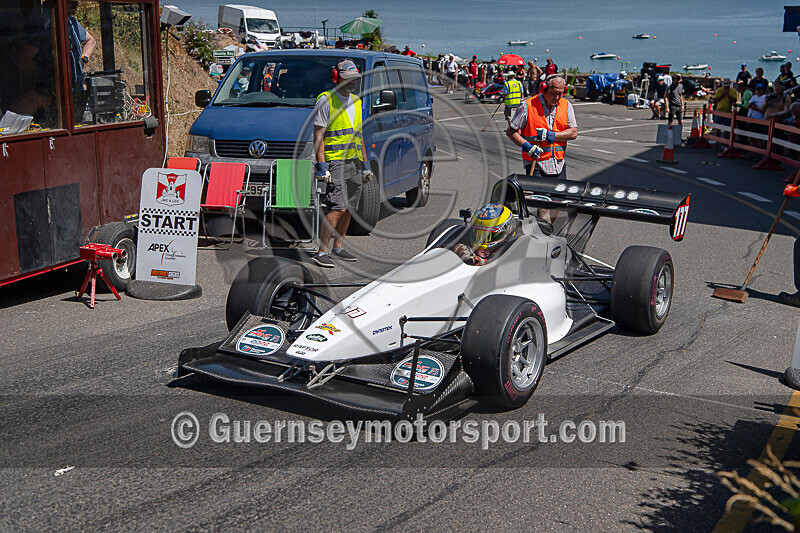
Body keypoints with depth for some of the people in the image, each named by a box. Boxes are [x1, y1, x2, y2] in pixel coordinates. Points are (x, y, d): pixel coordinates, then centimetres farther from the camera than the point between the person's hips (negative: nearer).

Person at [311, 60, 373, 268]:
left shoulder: (356, 102, 18)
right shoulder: (326, 100, -4)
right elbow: (318, 135, -9)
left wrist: (365, 164, 20)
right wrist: (321, 165, -17)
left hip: (354, 163, 8)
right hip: (335, 161, -8)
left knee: (348, 208, 8)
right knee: (337, 208, -16)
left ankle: (338, 247, 18)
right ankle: (322, 252, -14)